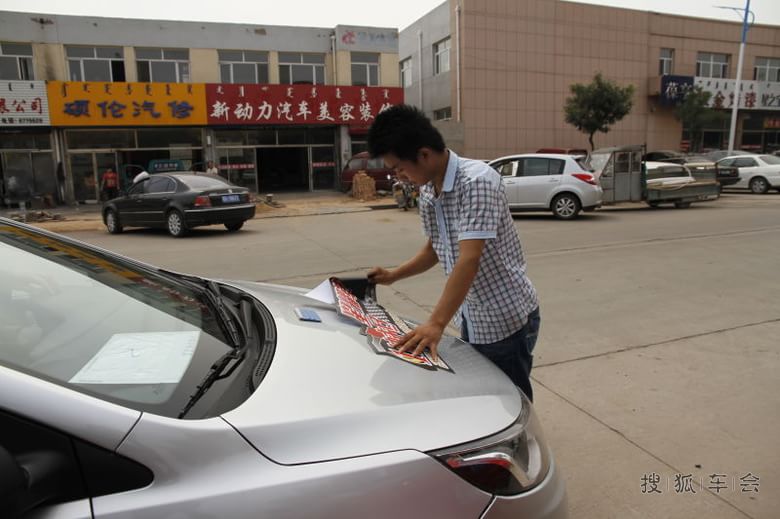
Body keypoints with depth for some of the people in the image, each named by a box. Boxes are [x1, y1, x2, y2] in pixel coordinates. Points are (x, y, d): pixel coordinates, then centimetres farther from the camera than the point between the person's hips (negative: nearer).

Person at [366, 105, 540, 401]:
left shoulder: (477, 180, -24)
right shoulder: (427, 193, 2)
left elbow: (469, 259, -32)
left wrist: (436, 324, -37)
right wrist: (394, 276, 8)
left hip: (507, 319, -8)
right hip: (472, 319, 8)